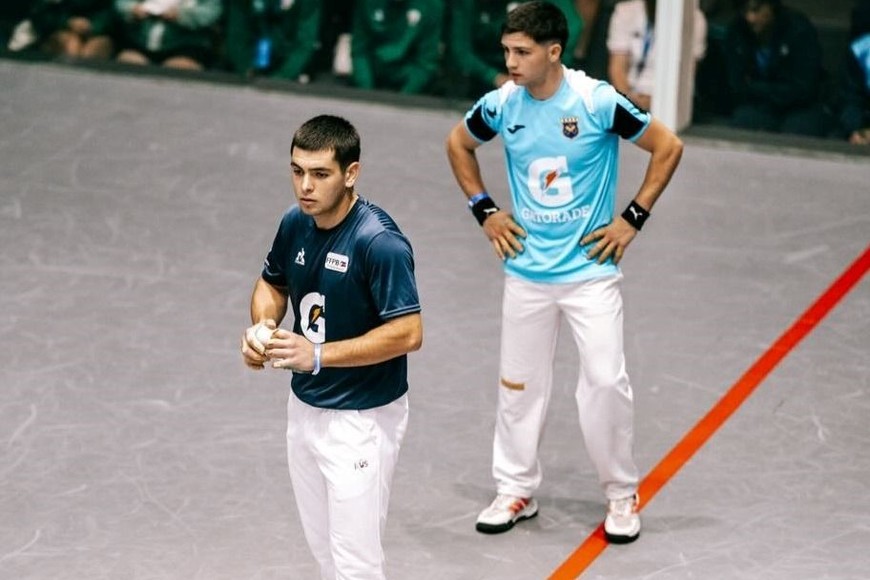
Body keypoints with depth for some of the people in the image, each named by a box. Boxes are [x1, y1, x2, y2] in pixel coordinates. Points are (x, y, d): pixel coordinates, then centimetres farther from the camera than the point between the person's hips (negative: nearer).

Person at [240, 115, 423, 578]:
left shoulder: (379, 241, -23)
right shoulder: (295, 223, -1)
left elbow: (407, 333, -25)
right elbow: (272, 283, 17)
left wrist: (318, 355, -25)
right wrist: (263, 326, -4)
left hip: (362, 419, -7)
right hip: (304, 408, 7)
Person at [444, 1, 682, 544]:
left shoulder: (598, 101, -16)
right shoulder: (501, 104, -5)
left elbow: (668, 147, -6)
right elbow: (458, 144, 16)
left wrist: (632, 219, -7)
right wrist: (485, 210, 8)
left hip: (590, 270, -3)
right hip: (525, 271, 3)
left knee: (606, 382, -5)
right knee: (519, 384, 10)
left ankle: (623, 495, 13)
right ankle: (517, 491, 25)